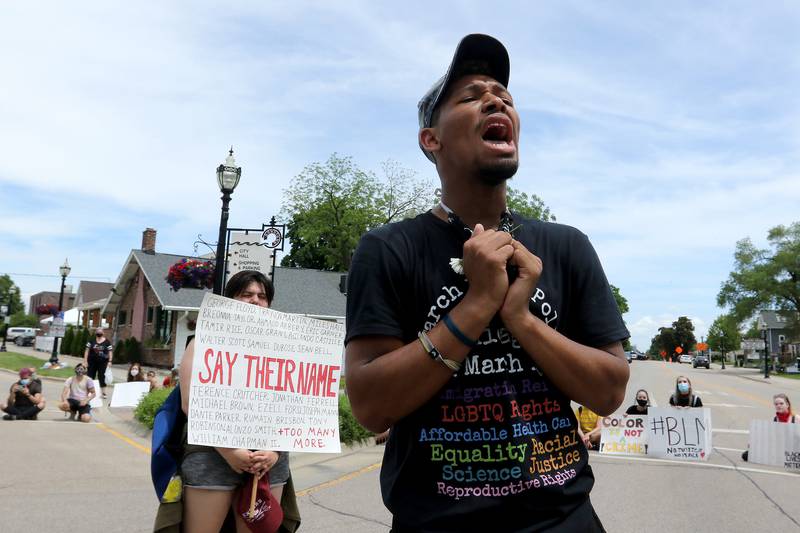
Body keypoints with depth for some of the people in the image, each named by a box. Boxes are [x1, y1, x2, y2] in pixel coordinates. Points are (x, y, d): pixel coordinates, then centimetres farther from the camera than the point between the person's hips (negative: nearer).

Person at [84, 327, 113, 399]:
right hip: (92, 362, 2)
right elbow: (87, 351, 4)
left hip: (102, 362, -2)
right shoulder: (91, 341, 4)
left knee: (102, 377, -1)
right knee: (90, 377, 6)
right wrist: (85, 361, -2)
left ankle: (103, 393, 6)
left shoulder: (107, 342, 1)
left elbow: (110, 352, 1)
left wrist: (110, 361, -8)